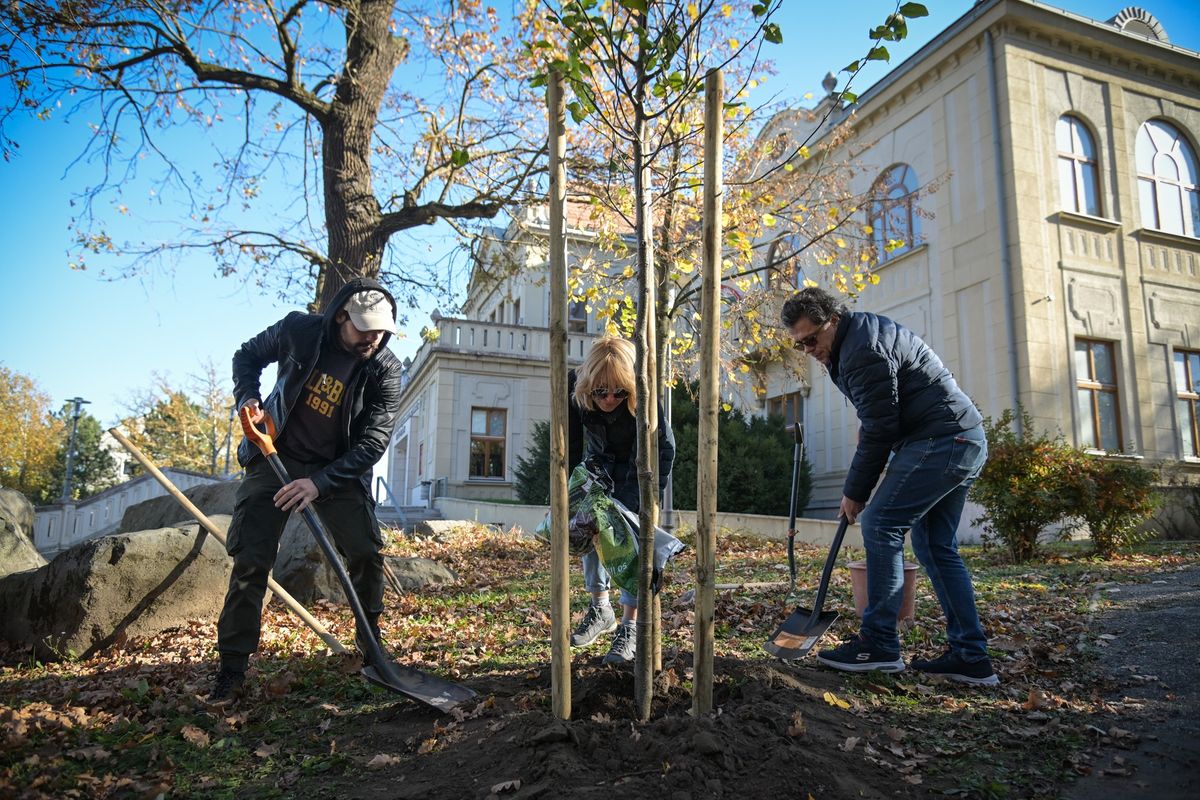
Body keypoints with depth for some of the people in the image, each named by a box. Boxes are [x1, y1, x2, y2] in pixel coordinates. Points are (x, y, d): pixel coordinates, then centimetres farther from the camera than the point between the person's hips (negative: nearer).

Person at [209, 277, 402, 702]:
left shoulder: (385, 371, -16)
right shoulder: (298, 330, -13)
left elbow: (373, 442, -19)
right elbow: (248, 355, 7)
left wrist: (320, 482, -28)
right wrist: (248, 398, -11)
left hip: (338, 470, 0)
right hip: (275, 458, 0)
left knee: (367, 551, -8)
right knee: (250, 559, -4)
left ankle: (370, 641, 16)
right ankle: (232, 667, 7)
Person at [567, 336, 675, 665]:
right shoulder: (574, 387, -29)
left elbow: (665, 448, -24)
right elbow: (570, 448, -18)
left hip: (637, 470, -3)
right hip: (600, 465, 4)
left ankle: (629, 627, -7)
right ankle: (601, 610, 18)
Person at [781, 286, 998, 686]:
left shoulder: (865, 349, -17)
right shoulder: (859, 334, 16)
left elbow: (879, 430, -17)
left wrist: (854, 493, -9)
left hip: (940, 440, -11)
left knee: (880, 523, -13)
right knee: (936, 546, 10)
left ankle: (878, 644, -10)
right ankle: (970, 657, 12)